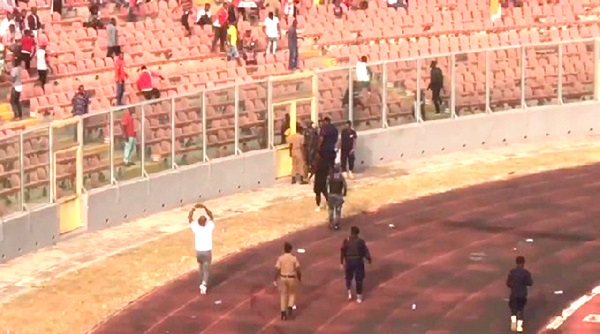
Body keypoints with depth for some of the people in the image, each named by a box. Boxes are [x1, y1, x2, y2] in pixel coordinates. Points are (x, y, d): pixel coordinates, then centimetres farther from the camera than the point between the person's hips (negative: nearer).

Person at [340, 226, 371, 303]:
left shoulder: (346, 241, -9)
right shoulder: (361, 242, -9)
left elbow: (342, 252, -7)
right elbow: (366, 251, -5)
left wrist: (342, 263, 1)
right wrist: (369, 259, 12)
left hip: (349, 261, 0)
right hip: (358, 261, 0)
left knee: (348, 278, 22)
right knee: (359, 279, 9)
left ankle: (349, 293, 12)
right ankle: (359, 297, 12)